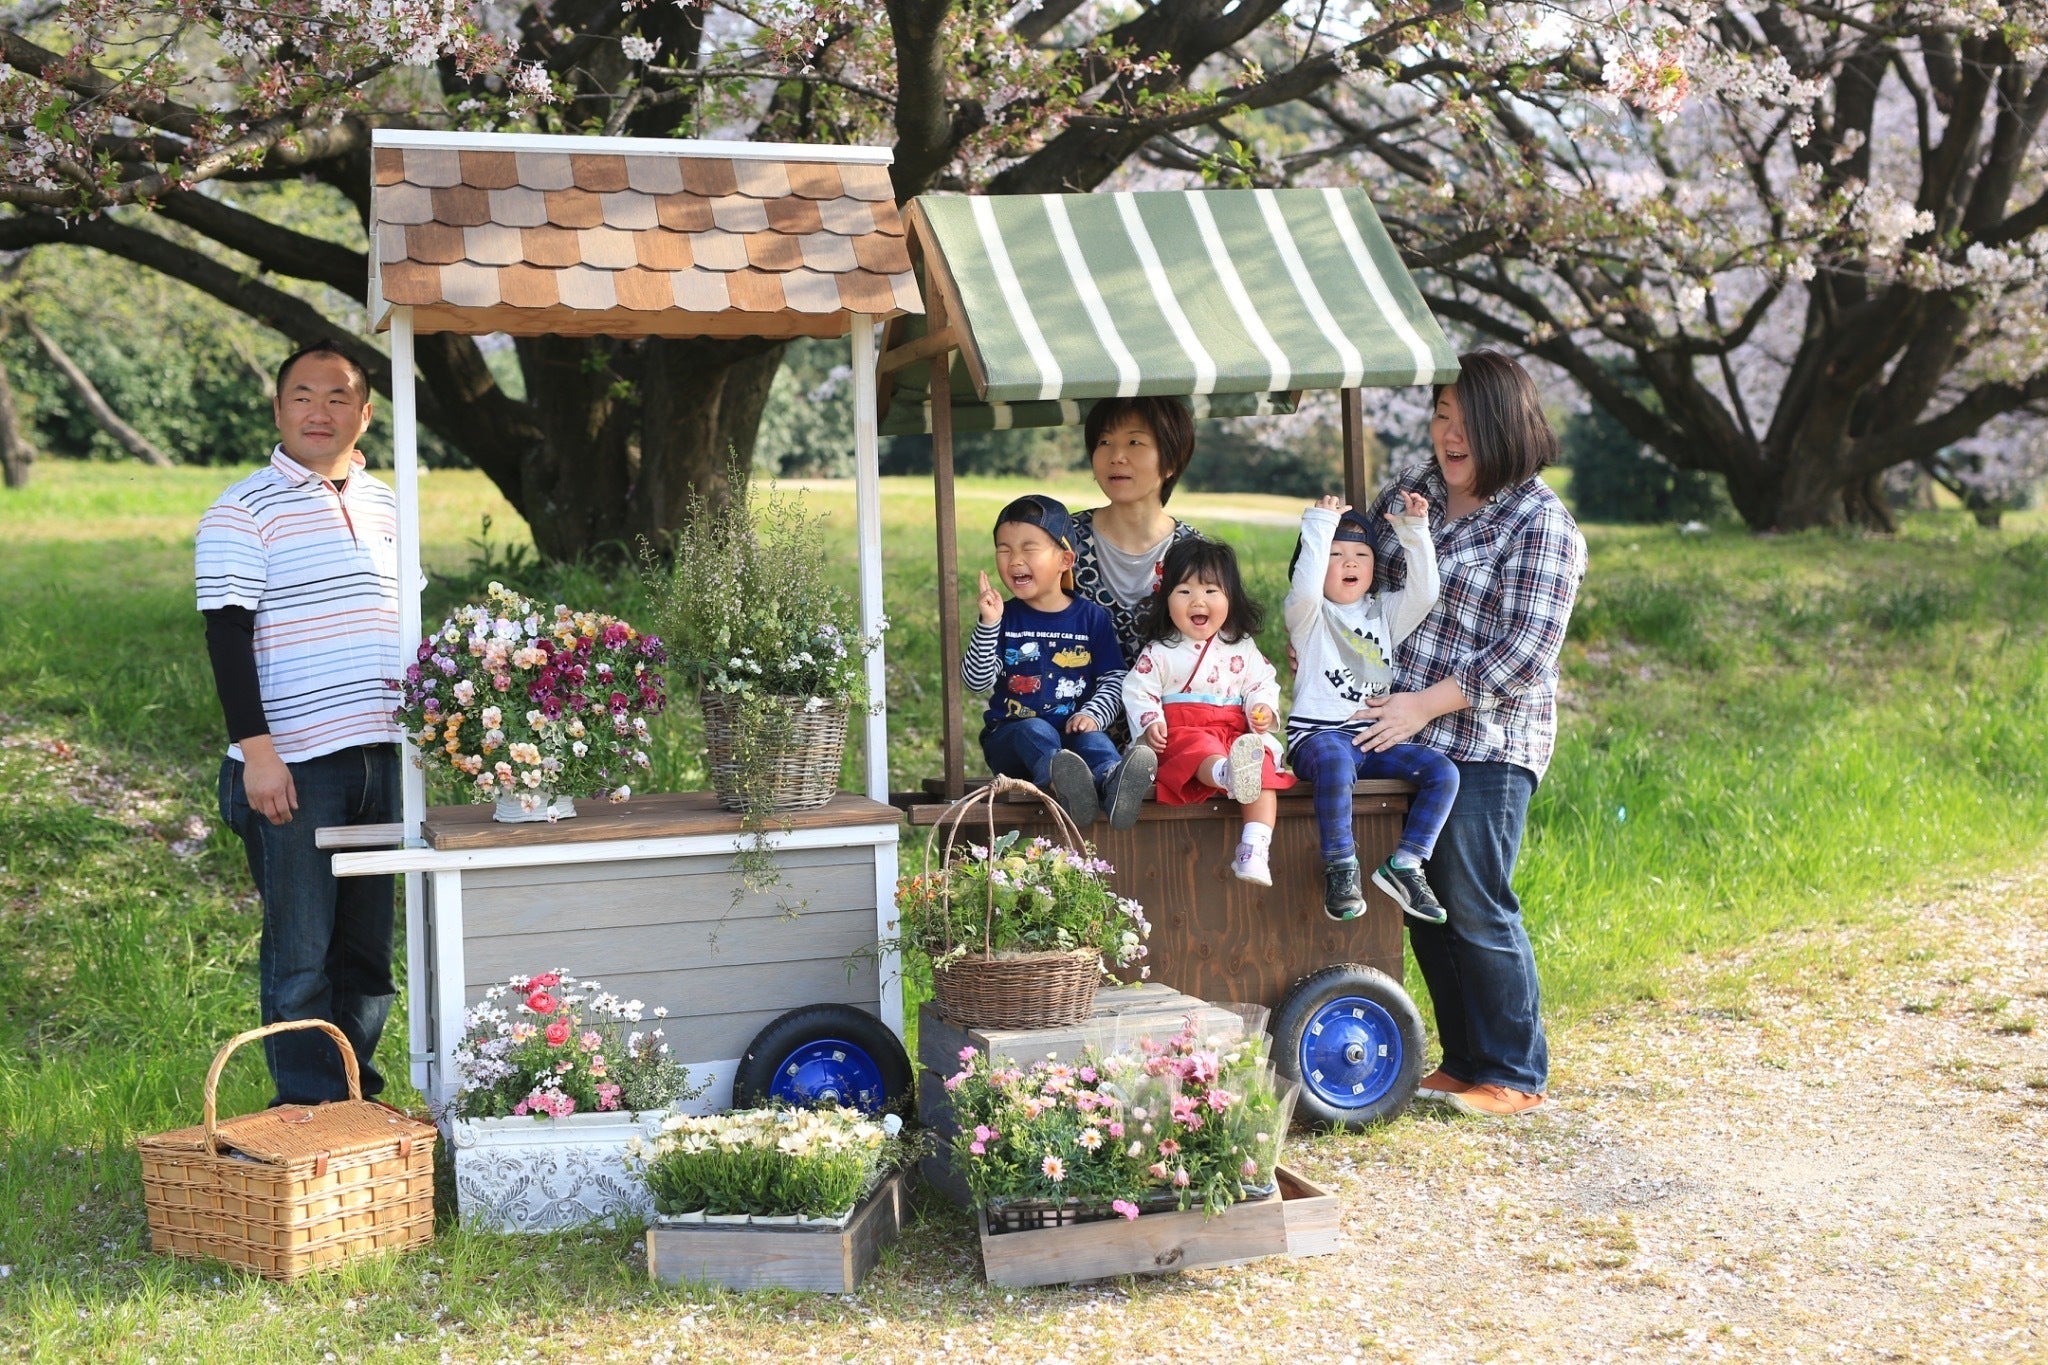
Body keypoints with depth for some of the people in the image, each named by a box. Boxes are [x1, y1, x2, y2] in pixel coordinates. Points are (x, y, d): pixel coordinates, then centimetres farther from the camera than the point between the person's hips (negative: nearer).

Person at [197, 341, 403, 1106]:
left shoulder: (386, 507, 14)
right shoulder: (244, 511, -4)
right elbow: (227, 635, -9)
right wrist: (256, 750, -16)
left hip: (382, 755, 6)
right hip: (294, 762, -5)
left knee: (368, 943, 10)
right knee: (301, 950, -2)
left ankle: (358, 1094, 21)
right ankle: (308, 1111, 7)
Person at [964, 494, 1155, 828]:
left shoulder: (1091, 617, 8)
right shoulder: (1004, 618, 5)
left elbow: (1113, 679, 7)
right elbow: (976, 681, -5)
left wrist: (1093, 715, -13)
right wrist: (989, 624, -17)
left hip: (1073, 730, 1)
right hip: (1011, 735, 0)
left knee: (1092, 738, -31)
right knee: (1036, 730, -33)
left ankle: (1112, 787, -66)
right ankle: (1064, 783, -66)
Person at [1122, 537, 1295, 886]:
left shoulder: (1242, 648, 15)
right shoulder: (1159, 651, 8)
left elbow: (1262, 684, 16)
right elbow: (1138, 691, 5)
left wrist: (1264, 709, -7)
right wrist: (1150, 723, -13)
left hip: (1237, 731, 4)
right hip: (1181, 731, -3)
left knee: (1263, 769, -26)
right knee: (1201, 751, -39)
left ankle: (1255, 850, -37)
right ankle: (1227, 774, -76)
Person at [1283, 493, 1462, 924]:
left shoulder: (1383, 612, 20)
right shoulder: (1309, 614, 6)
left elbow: (1423, 592, 3)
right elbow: (1305, 586, -17)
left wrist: (1414, 531, -4)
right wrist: (1321, 524, -14)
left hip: (1376, 741, 5)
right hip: (1318, 735, -5)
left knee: (1442, 771, -17)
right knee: (1335, 760, -40)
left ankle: (1405, 864, -17)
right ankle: (1340, 869, -34)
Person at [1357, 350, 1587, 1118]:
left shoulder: (1540, 523, -8)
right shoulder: (1410, 495, 12)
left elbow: (1528, 650, -15)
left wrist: (1426, 704, -19)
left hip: (1485, 746, -7)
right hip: (1399, 741, 7)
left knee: (1475, 910, -4)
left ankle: (1515, 1076, 9)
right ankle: (1464, 1061, 24)